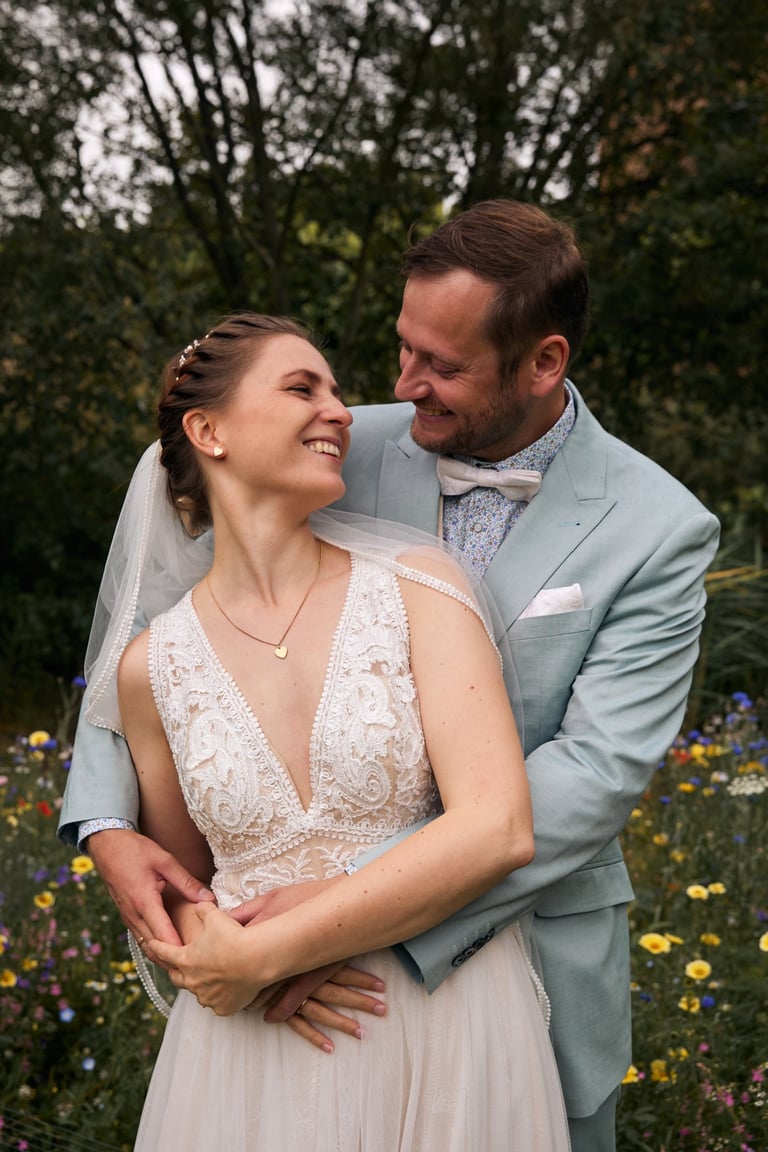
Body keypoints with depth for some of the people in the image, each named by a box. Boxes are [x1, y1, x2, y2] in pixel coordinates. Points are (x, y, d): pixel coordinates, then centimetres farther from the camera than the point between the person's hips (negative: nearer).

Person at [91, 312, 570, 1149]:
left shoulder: (419, 587, -6)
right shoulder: (152, 666, 0)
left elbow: (498, 830, -16)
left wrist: (262, 955, -15)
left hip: (449, 1040, -1)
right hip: (260, 1057, 1)